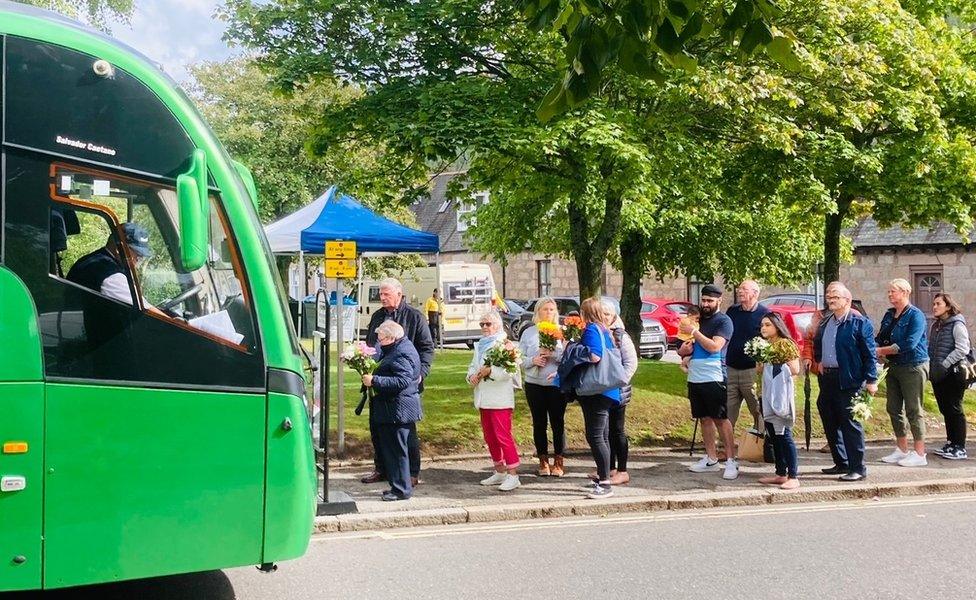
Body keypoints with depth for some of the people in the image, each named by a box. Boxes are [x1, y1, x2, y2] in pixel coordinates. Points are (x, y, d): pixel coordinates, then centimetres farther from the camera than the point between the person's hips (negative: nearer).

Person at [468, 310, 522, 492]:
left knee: (503, 436, -10)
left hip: (500, 399, -9)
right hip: (484, 398, 9)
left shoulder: (504, 344, -9)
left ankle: (513, 475, -6)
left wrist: (490, 371, -25)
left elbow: (509, 370, -19)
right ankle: (500, 472, 24)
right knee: (489, 436, 13)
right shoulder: (480, 345, 17)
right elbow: (473, 365, 19)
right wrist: (472, 375, -2)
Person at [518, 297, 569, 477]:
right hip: (534, 385, 1)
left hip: (557, 384, -1)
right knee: (539, 423, 6)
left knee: (558, 422, 1)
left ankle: (558, 462, 11)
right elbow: (520, 359, 4)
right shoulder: (528, 333, 7)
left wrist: (553, 354, -19)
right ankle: (543, 461, 17)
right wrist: (533, 360, -14)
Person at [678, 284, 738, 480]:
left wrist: (694, 332, -19)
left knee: (721, 419, -7)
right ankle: (711, 459, 16)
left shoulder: (723, 321, -4)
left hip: (713, 378, -7)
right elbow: (686, 348, 24)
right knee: (705, 418, 10)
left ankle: (731, 460, -5)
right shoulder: (697, 319, 16)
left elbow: (714, 346, -18)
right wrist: (684, 348, 1)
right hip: (694, 377, 7)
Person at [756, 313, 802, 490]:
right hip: (768, 395, 7)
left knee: (784, 435, -10)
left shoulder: (786, 344, -6)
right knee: (774, 436, 9)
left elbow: (795, 371, -10)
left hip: (782, 394, -7)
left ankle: (793, 477, -10)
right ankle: (781, 474, 15)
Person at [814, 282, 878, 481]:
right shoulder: (824, 323, 16)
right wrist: (818, 360, 15)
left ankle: (858, 468, 0)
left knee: (850, 424, -7)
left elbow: (869, 353, -9)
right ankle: (841, 463, 25)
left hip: (849, 381, -8)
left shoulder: (859, 323, -7)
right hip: (827, 379, 8)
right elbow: (816, 345, 32)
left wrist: (871, 380, -13)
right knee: (830, 424, 13)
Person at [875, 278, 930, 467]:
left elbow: (909, 344, -21)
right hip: (894, 366, 8)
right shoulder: (889, 315, 11)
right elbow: (880, 338, 11)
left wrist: (882, 350, -18)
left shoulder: (915, 315, -12)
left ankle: (920, 454, 3)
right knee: (894, 409, 11)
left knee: (913, 410, -4)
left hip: (913, 366, -8)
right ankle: (901, 450, 22)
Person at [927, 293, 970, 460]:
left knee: (954, 410, -3)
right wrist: (930, 365, 6)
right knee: (945, 410, 11)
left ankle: (960, 448, 2)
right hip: (937, 376, 8)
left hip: (952, 375, -8)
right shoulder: (936, 326, 14)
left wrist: (944, 365, -21)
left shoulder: (957, 325, -9)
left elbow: (962, 349, -19)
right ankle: (950, 444, 20)